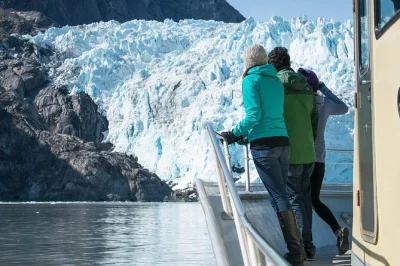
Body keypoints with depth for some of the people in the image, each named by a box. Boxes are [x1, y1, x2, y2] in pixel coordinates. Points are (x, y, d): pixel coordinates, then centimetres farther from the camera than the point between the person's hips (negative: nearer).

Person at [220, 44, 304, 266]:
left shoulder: (251, 80, -3)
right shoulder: (276, 81, 17)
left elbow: (254, 115, -13)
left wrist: (235, 133, -2)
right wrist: (246, 134, 25)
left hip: (263, 145, -6)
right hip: (282, 141, 7)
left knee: (278, 196, -7)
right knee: (280, 194, 12)